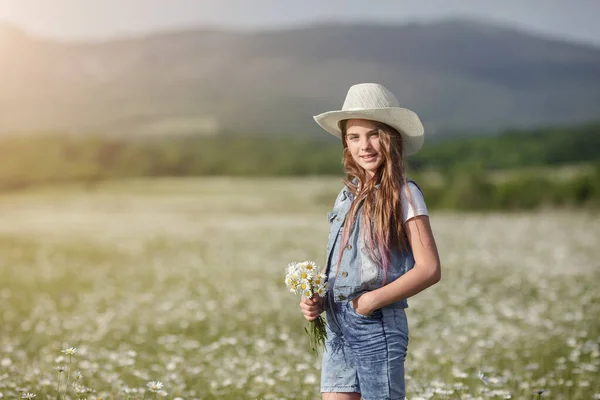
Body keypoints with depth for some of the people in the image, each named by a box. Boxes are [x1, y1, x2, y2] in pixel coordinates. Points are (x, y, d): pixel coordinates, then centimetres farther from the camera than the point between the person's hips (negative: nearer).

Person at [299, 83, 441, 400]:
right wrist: (318, 301, 1)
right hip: (337, 325, 6)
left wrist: (374, 300, -18)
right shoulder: (348, 194, 13)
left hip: (379, 325, -6)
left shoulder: (404, 194, -5)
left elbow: (429, 269, -12)